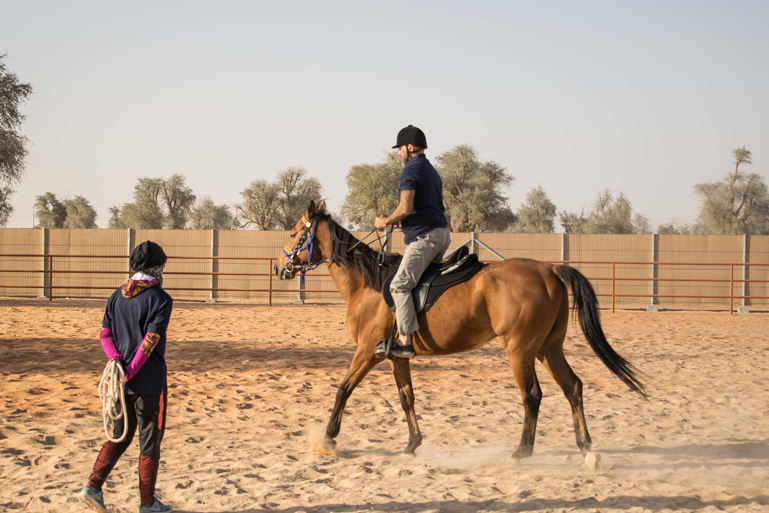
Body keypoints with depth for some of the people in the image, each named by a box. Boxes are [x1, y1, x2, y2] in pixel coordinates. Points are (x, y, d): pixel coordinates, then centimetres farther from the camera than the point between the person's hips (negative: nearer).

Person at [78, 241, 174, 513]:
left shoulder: (117, 296, 8)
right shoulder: (160, 299, -12)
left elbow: (105, 335, 3)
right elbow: (150, 342, -19)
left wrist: (117, 360, -9)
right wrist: (131, 372, -15)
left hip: (121, 383, 6)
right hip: (149, 383, -6)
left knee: (119, 437, 17)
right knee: (150, 442, 6)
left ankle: (93, 487, 3)